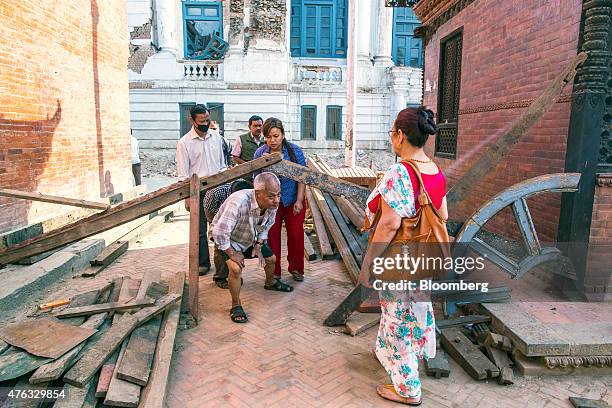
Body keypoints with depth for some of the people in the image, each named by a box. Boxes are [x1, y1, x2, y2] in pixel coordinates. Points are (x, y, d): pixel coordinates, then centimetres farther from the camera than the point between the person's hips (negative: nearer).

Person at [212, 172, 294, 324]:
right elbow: (219, 232, -40)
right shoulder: (238, 203, -45)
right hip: (228, 239, -6)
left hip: (252, 238, 6)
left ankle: (270, 283, 50)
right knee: (236, 268, -27)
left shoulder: (272, 204, -23)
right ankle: (236, 305, -3)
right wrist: (232, 253, -28)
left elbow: (266, 227, -1)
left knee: (271, 258, 17)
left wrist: (258, 246, -9)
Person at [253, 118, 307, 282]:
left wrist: (299, 200, -10)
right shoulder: (259, 154, -9)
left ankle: (296, 268, 23)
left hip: (293, 202, 0)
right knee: (272, 236, 5)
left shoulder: (295, 151, -11)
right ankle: (274, 272, 20)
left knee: (296, 235, 2)